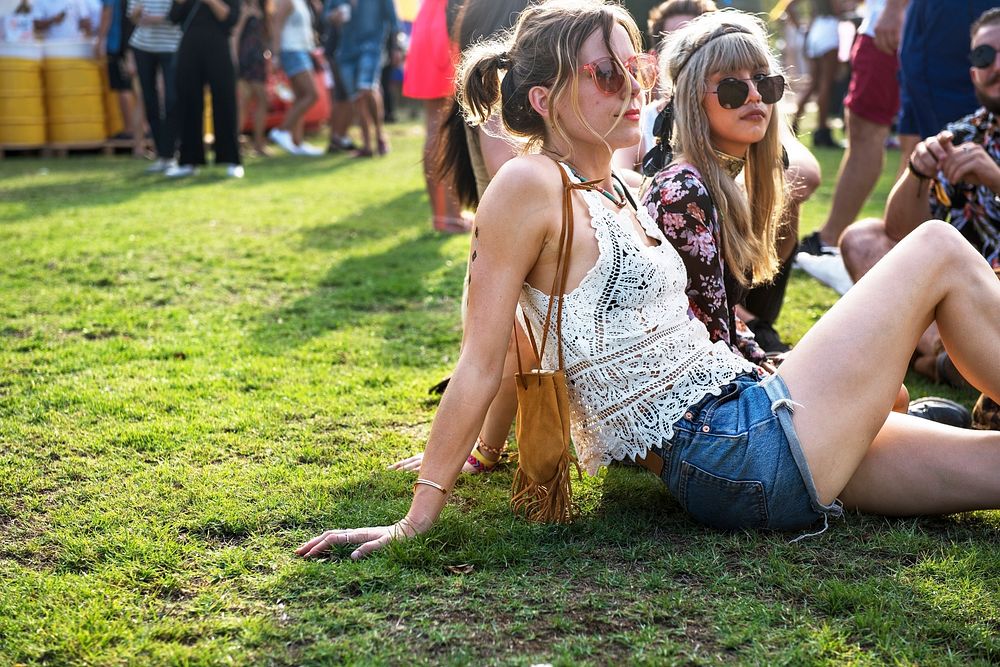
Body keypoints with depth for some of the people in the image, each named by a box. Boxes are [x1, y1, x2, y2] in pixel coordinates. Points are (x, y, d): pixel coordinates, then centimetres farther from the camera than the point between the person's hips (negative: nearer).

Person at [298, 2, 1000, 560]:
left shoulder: (617, 196, 15)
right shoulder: (530, 185, -10)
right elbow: (480, 365, -12)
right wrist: (418, 516, -13)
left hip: (755, 414, 8)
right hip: (742, 453, -8)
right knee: (939, 248, -1)